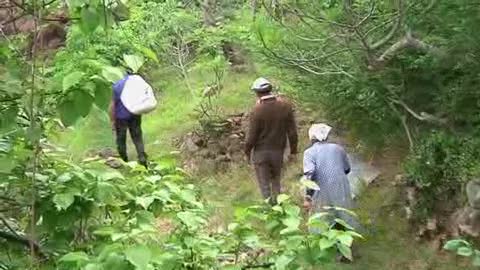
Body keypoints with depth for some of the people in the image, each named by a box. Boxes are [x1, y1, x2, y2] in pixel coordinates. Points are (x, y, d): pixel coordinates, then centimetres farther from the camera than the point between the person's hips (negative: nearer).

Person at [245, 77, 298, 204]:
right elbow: (292, 131, -5)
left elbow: (252, 135, -14)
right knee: (276, 180, 24)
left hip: (261, 152, -4)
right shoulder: (285, 106, -9)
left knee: (264, 183, 11)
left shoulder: (257, 110, -20)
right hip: (278, 151, 4)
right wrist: (293, 151, 6)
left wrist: (247, 151, 2)